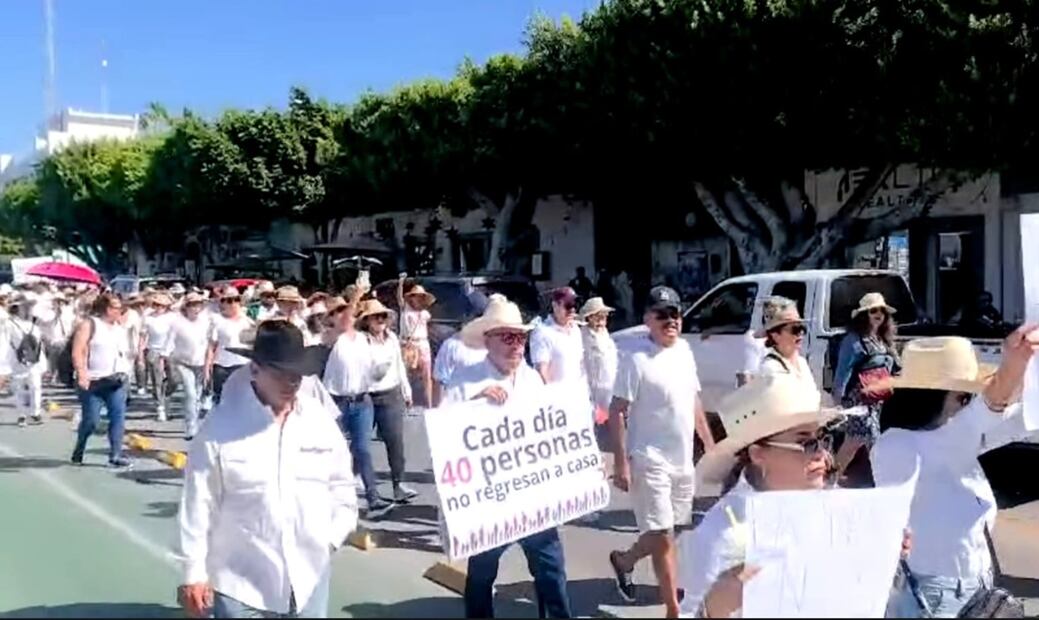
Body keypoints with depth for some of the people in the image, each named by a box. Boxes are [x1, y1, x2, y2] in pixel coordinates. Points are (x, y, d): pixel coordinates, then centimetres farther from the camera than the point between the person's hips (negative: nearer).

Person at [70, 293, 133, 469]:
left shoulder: (120, 327, 15)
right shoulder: (88, 325, -4)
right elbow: (77, 352, -13)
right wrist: (81, 375, -24)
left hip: (117, 380, 5)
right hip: (94, 381, -5)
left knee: (118, 417, -5)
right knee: (91, 420, -1)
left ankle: (115, 455, -2)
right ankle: (78, 452, 23)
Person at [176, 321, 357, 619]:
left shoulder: (320, 420, 0)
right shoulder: (222, 426, -12)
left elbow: (341, 485, 12)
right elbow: (198, 504, -7)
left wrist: (332, 536, 2)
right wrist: (194, 572, -5)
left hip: (308, 580, 4)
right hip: (242, 585, -3)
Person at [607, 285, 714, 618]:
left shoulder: (684, 350, 7)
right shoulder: (636, 357, -16)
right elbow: (617, 412, -16)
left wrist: (711, 445, 16)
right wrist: (621, 462, -19)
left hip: (683, 460, 8)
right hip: (650, 461, -8)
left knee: (664, 531, 19)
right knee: (663, 537, 0)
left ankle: (624, 560, 44)